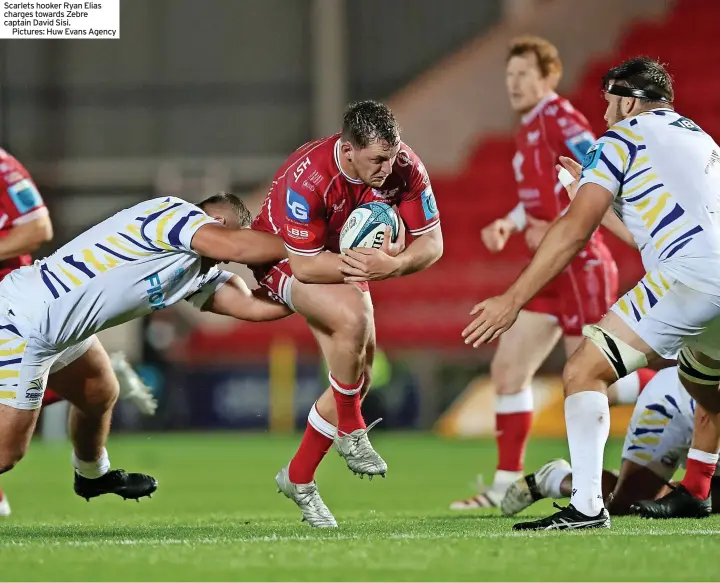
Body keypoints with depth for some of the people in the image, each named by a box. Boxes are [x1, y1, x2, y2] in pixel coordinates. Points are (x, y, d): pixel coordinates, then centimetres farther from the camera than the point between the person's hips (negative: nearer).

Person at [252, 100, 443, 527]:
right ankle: (351, 432, -13)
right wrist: (360, 263, -39)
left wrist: (392, 265, -38)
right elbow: (304, 265, -32)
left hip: (348, 261, 6)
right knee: (354, 317, -34)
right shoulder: (307, 179, -37)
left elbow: (432, 243, -18)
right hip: (285, 259, -6)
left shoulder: (405, 168, -23)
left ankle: (298, 478, 16)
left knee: (359, 378, -1)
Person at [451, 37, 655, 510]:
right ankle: (507, 484, 10)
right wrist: (508, 224, 11)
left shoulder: (561, 120, -14)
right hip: (550, 271, 9)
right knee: (507, 370, 5)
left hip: (581, 266, -9)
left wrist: (559, 230, -25)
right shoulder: (529, 129, 15)